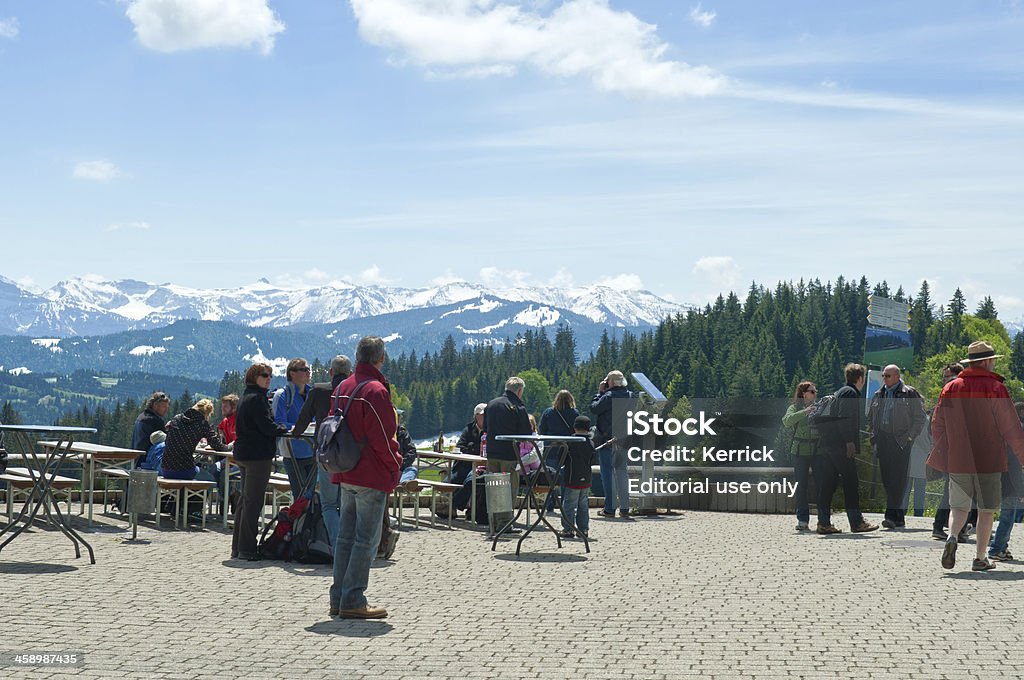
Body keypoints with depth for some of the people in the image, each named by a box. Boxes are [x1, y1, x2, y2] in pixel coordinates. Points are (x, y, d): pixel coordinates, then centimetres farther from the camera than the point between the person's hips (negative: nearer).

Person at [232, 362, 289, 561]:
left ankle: (238, 547, 20)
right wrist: (288, 430, -6)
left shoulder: (245, 397, 17)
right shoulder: (257, 398, -13)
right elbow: (267, 427, -18)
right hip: (258, 455, -10)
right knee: (253, 502, -6)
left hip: (243, 454, 10)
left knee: (245, 500, 15)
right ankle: (247, 549, -4)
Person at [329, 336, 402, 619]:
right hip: (372, 477, -8)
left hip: (346, 475, 9)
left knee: (346, 536, 13)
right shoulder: (376, 390, -16)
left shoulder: (342, 388, 11)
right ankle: (353, 600, -3)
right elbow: (383, 437, -17)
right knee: (366, 539, -3)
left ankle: (338, 598, 17)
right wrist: (395, 465, -3)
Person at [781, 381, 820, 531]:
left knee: (821, 484, -2)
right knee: (801, 486, 1)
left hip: (818, 450, 1)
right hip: (800, 451, -1)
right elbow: (786, 421, -15)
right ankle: (803, 520, 8)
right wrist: (804, 412, -21)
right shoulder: (795, 407, 5)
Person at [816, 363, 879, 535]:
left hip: (826, 444, 9)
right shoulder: (850, 393, -6)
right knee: (851, 484, -5)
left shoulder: (840, 392, 23)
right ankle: (856, 523, -3)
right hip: (840, 446, -9)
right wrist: (849, 442, -20)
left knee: (826, 484, 6)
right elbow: (844, 418, -17)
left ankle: (824, 523, 6)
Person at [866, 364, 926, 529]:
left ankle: (892, 516, -17)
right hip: (883, 441, 6)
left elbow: (920, 418, -1)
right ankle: (900, 518, 13)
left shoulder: (909, 394, -1)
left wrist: (909, 437, -8)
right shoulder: (878, 395, 17)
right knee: (887, 480, 5)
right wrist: (874, 435, 13)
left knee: (897, 480, -12)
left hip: (900, 442, -6)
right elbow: (870, 417, 26)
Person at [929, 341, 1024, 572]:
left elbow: (937, 425, 8)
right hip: (988, 460, -3)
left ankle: (952, 536, -16)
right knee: (986, 509, 7)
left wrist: (941, 455, 19)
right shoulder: (995, 388, -8)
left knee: (959, 506, 12)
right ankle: (980, 558, 9)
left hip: (957, 460, 3)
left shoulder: (950, 388, 4)